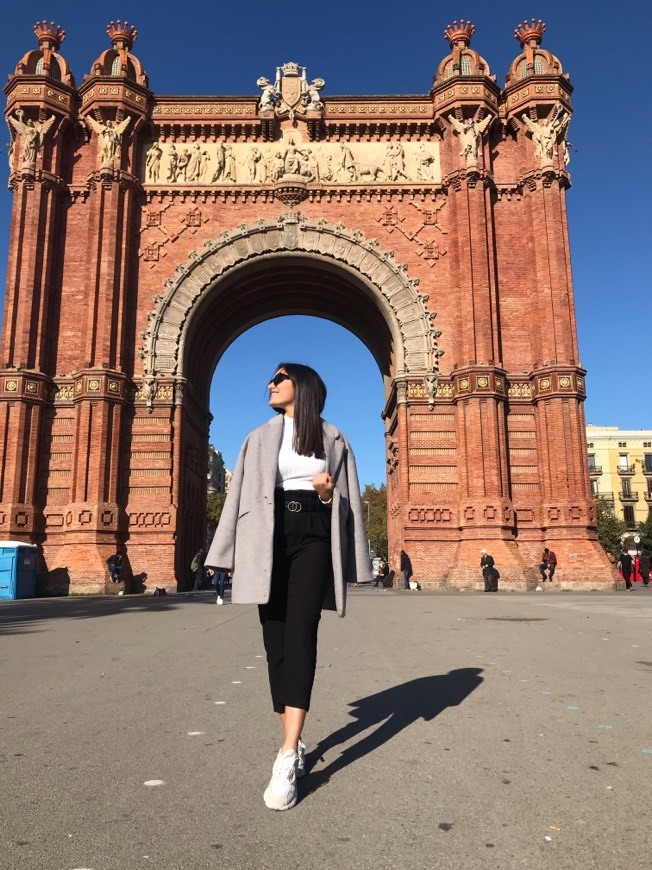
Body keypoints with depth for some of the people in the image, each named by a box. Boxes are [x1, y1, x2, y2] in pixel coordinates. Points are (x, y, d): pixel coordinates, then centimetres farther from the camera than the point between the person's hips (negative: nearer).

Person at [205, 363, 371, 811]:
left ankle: (287, 758, -21)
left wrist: (327, 493, -13)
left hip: (312, 536, -3)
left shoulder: (332, 438, 11)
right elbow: (242, 497, 14)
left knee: (300, 636, -16)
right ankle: (294, 744, 15)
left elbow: (346, 503, 10)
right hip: (269, 537, 3)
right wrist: (234, 554, 6)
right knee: (276, 639, 1)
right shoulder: (260, 438, 18)